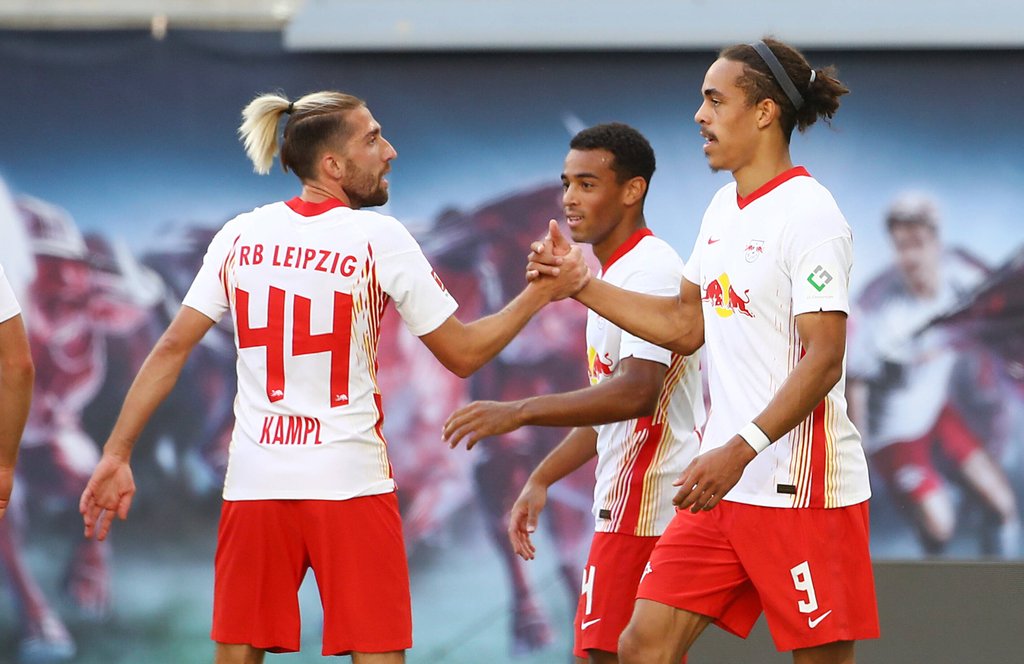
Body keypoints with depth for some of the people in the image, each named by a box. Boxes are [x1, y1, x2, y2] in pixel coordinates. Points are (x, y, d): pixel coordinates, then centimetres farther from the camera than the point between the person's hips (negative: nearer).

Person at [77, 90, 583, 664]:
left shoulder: (241, 236, 5)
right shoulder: (379, 239, -5)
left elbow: (172, 349, 3)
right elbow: (463, 353, -1)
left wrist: (117, 454, 7)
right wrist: (538, 294, 10)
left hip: (254, 486, 4)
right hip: (350, 483, -4)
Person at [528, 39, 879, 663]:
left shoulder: (808, 214, -13)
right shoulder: (725, 207, 14)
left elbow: (823, 359, -20)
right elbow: (685, 326, 24)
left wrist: (739, 451, -27)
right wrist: (582, 285, 16)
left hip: (802, 490, -8)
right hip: (725, 484, 8)